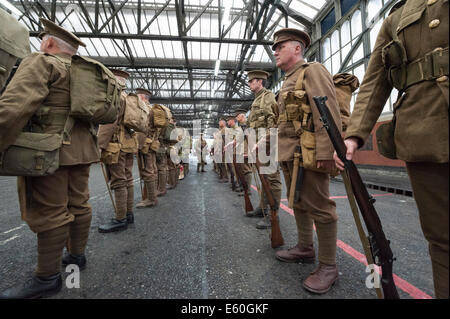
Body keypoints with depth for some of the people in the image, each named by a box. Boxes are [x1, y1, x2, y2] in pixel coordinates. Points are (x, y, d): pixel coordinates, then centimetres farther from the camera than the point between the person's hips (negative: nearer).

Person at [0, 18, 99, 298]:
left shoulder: (42, 63, -3)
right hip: (81, 149, 8)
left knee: (48, 213, -2)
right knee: (78, 204, 13)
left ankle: (48, 278, 9)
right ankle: (77, 256, 27)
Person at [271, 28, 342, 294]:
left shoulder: (312, 71, -3)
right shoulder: (288, 81, 24)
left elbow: (329, 114, -16)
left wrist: (325, 153, -23)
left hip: (309, 154, -9)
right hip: (289, 153, 10)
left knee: (319, 208, -2)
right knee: (299, 204, 16)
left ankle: (328, 265, 13)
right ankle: (305, 249, 32)